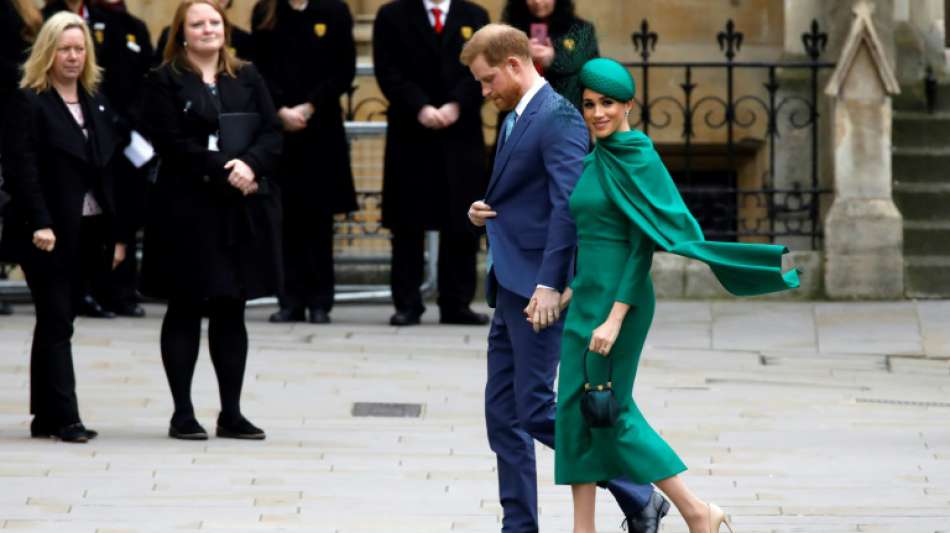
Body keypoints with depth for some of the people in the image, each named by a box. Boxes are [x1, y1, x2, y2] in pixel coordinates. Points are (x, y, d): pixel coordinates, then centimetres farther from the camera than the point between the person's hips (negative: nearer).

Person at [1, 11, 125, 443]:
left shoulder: (96, 103, 14)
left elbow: (110, 167, 13)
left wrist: (115, 231, 8)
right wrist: (40, 224, -22)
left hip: (87, 230, 6)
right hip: (49, 232, -6)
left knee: (57, 322, 10)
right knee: (57, 323, -7)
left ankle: (46, 416, 13)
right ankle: (64, 418, -9)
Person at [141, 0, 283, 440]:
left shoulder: (247, 78, 12)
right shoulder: (164, 82, -1)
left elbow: (272, 134, 5)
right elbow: (172, 145, -11)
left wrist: (250, 164, -15)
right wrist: (225, 174, -17)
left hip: (244, 210, 4)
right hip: (186, 208, -4)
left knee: (231, 311, 8)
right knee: (185, 310, 2)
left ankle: (231, 412, 12)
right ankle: (182, 412, 6)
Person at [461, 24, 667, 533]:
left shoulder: (558, 118, -14)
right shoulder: (515, 119, 17)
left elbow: (567, 204, -22)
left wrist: (549, 285, -27)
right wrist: (486, 210, 5)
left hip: (538, 289, -10)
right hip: (511, 284, 10)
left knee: (536, 409, -9)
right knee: (503, 411, 8)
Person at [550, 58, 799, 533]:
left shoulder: (639, 161, -14)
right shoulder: (595, 163, 12)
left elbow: (643, 244, -18)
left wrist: (614, 319, -22)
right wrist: (574, 290, 23)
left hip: (620, 299, -9)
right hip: (588, 299, 9)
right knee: (575, 410, 6)